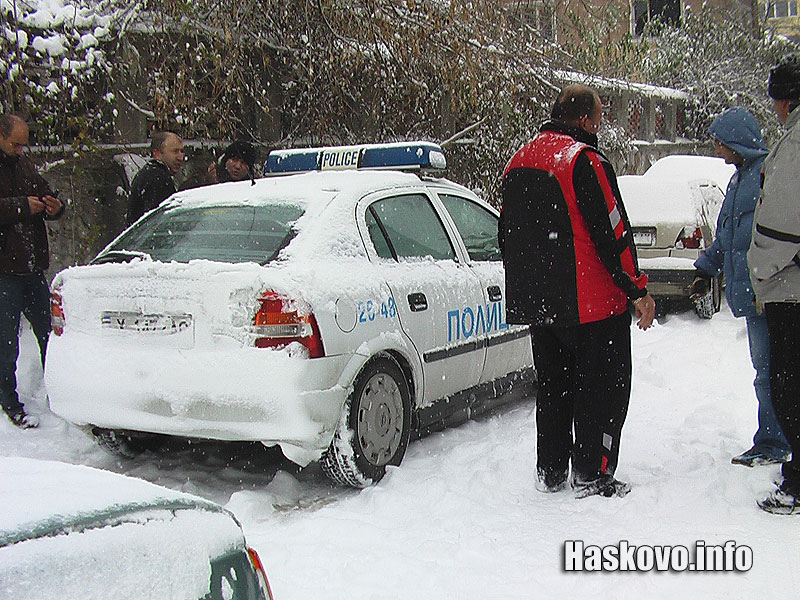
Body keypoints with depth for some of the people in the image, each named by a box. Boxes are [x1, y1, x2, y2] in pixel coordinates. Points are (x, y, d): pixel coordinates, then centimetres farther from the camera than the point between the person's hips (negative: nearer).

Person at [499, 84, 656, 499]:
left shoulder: (518, 162, 12)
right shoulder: (583, 159, -14)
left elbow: (507, 235, 18)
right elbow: (612, 231, -16)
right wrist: (637, 291, -10)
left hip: (538, 304, 8)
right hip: (591, 304, -8)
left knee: (553, 385, 17)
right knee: (603, 387, 4)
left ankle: (550, 472, 22)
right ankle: (591, 475, 5)